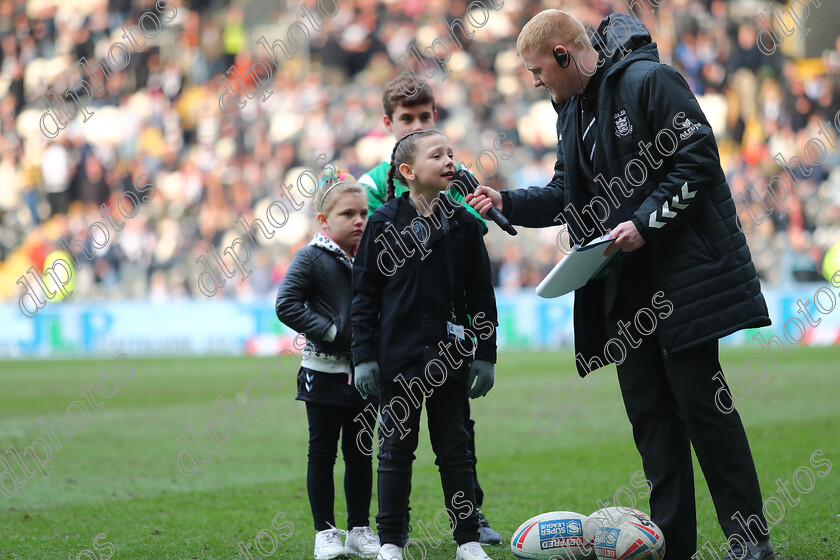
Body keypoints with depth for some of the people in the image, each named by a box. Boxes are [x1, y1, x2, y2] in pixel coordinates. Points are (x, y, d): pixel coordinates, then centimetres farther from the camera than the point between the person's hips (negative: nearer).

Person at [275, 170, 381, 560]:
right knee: (322, 453, 3)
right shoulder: (312, 259, -9)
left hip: (363, 373, 5)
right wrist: (331, 332, -19)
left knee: (360, 454, 10)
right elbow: (287, 305, -16)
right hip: (325, 372, -5)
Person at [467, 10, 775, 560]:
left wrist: (644, 223, -18)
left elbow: (699, 162, -15)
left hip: (683, 271, -8)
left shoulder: (648, 80, -11)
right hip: (625, 284, 8)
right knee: (649, 410, 5)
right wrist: (508, 202, 8)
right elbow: (568, 196, 22)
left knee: (700, 400, -9)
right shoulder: (572, 110, 16)